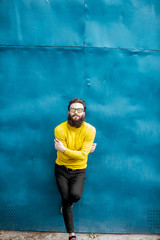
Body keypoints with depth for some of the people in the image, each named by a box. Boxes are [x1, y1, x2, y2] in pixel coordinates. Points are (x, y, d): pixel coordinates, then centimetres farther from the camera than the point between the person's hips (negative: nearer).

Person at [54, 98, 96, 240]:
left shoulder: (90, 130, -13)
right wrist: (82, 151, -16)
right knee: (65, 199, 0)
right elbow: (63, 157, -16)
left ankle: (66, 205, 21)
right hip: (62, 169, 1)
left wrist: (63, 149, -25)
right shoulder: (60, 129, -13)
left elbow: (83, 156, -20)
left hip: (79, 170, 0)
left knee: (75, 195, -20)